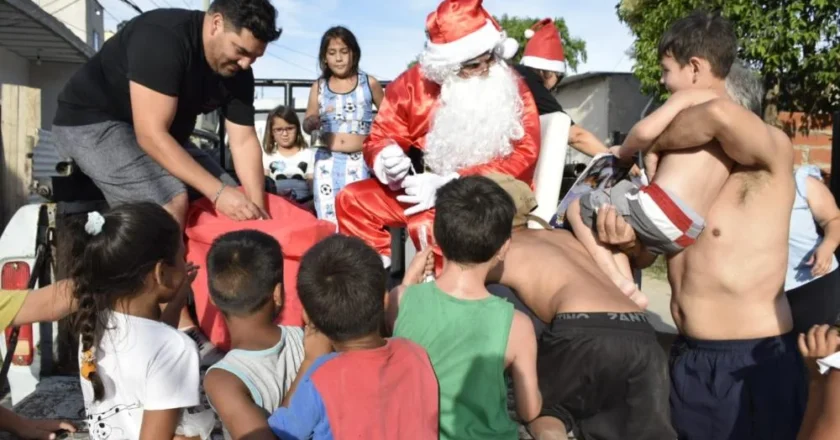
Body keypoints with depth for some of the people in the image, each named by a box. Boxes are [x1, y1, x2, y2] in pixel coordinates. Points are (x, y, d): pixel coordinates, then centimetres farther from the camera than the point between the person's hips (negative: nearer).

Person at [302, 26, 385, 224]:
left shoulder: (369, 83, 2)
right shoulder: (319, 87, 6)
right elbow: (306, 125, 10)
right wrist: (313, 122, -13)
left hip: (359, 161, -2)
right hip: (328, 161, 2)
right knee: (327, 220, 2)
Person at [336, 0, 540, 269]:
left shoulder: (513, 88, -10)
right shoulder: (413, 83, -3)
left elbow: (522, 159, -17)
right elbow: (381, 137, 5)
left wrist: (448, 185, -27)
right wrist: (387, 161, -23)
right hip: (429, 191, 5)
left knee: (427, 224, -32)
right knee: (353, 200, -5)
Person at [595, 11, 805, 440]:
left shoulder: (770, 151, -14)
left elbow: (720, 115, -37)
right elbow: (651, 252, 10)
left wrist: (651, 148, -18)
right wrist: (627, 240, -14)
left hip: (752, 362, -6)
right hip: (686, 357, 6)